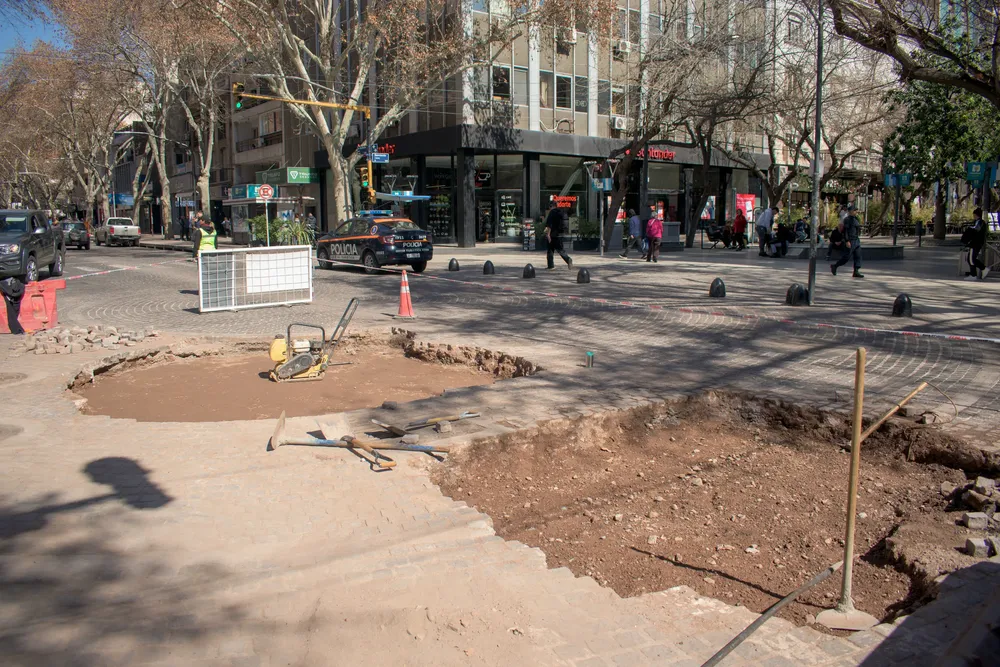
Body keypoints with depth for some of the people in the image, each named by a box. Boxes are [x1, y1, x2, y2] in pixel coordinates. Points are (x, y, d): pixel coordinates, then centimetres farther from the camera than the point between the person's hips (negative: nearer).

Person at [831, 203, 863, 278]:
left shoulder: (855, 218, 15)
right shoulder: (847, 219, -12)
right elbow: (845, 231, -18)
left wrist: (858, 238, 22)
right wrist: (847, 241, -23)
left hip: (857, 240, 9)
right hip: (850, 241, -9)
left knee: (858, 256, 2)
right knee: (846, 256, -4)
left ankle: (856, 271, 2)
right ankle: (834, 266, 12)